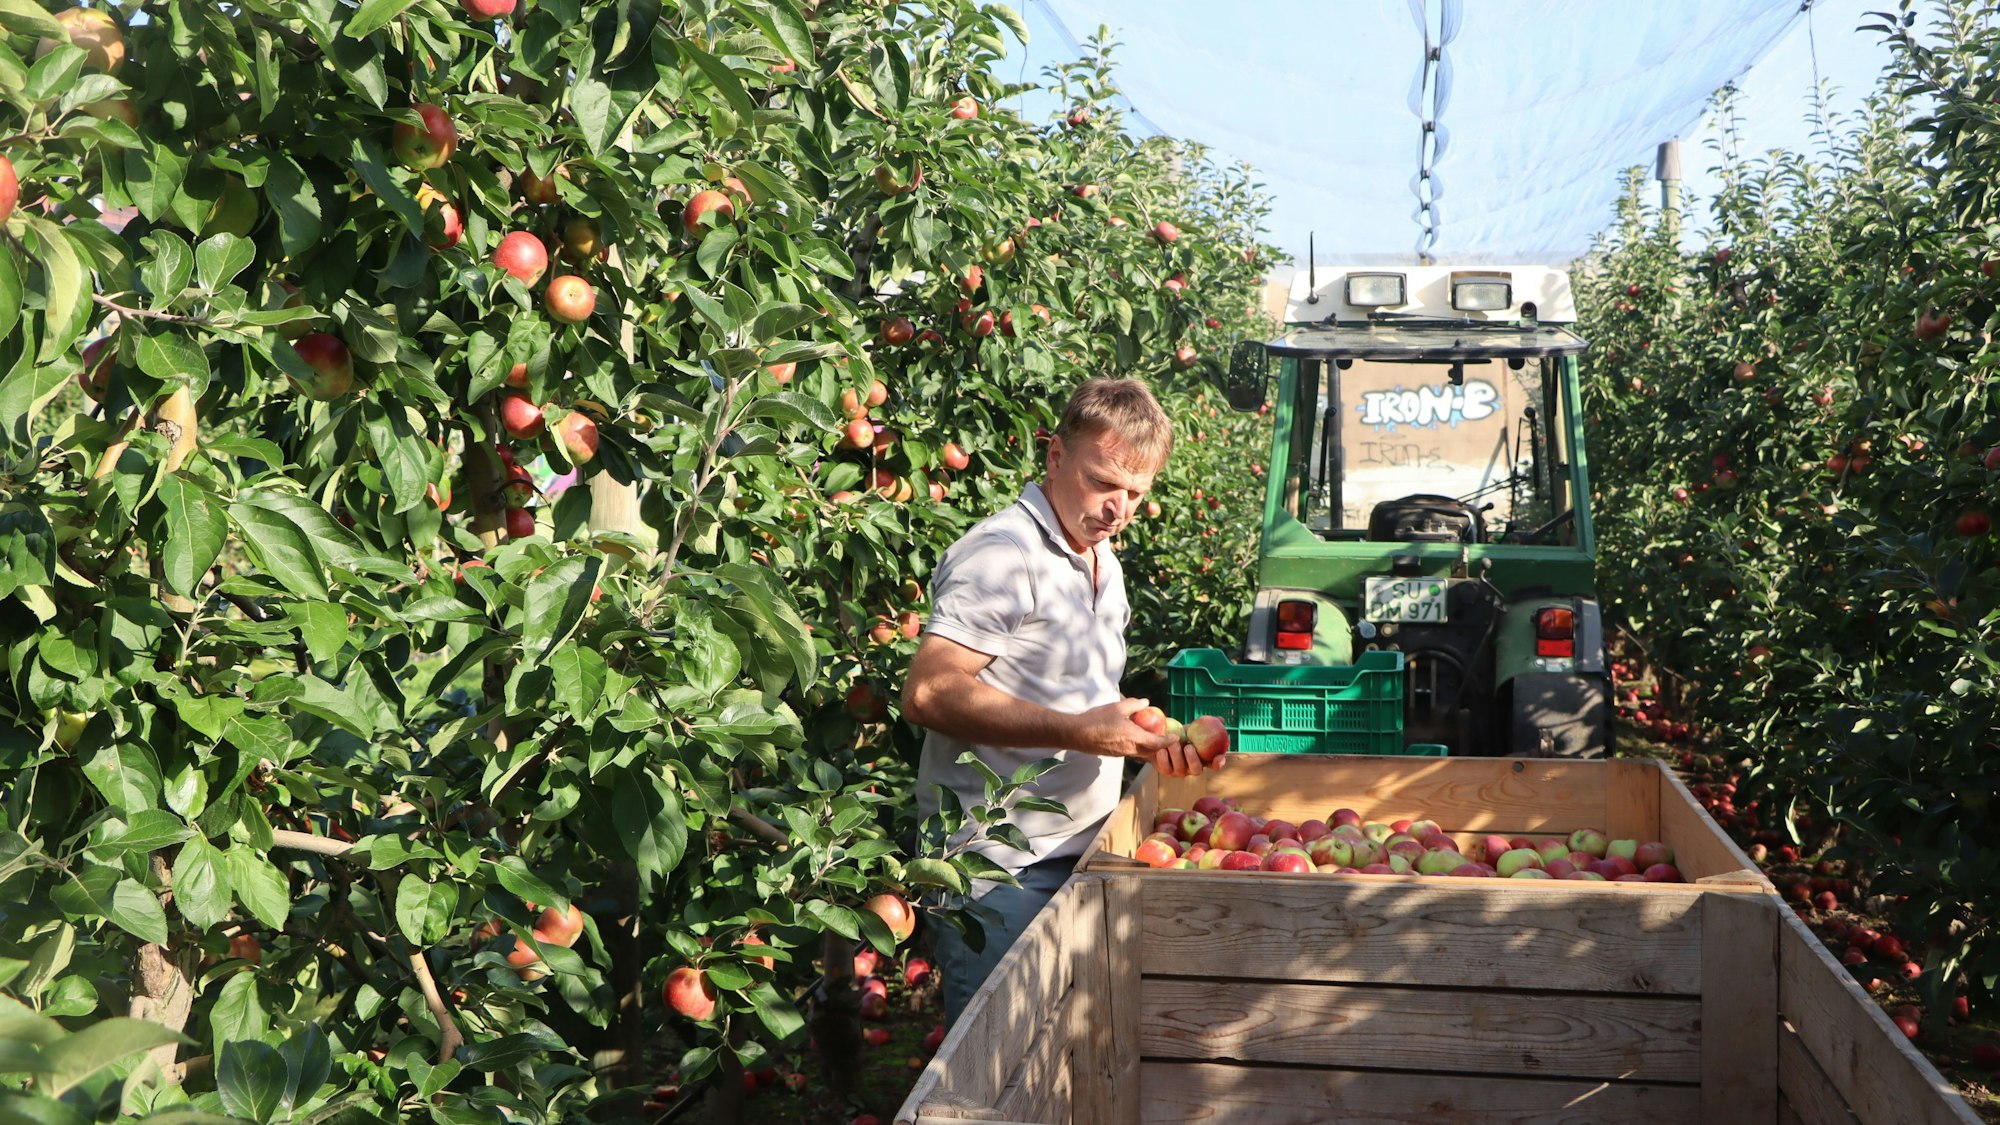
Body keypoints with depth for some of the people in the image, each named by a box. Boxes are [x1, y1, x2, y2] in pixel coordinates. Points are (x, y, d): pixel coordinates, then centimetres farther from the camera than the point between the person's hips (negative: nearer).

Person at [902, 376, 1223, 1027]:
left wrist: (1145, 737, 8)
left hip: (1078, 852, 9)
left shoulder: (1103, 562, 17)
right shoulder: (1003, 556, -14)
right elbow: (929, 694, -23)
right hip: (998, 869, -9)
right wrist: (1079, 731, -24)